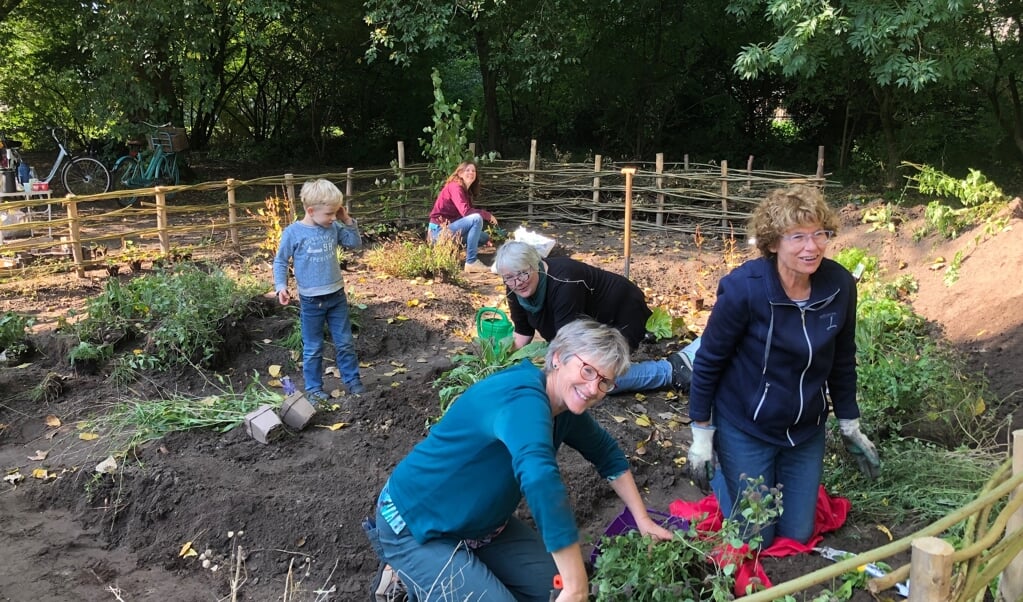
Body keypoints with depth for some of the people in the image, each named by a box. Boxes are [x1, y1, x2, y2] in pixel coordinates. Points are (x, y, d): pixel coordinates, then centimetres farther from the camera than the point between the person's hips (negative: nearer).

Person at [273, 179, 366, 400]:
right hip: (311, 301, -4)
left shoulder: (334, 228, -2)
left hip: (337, 296, 4)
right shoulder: (293, 232, -13)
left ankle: (352, 380, 27)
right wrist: (281, 286, -16)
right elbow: (280, 262, -4)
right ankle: (313, 387, 21)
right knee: (313, 348, 9)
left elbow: (356, 243, 9)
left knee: (345, 343, 13)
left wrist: (348, 221, -5)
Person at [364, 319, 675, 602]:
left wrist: (643, 520, 8)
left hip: (481, 524, 9)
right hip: (416, 528, -9)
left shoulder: (566, 406, -3)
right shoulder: (524, 399, -33)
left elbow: (607, 454, 13)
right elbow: (540, 478, -49)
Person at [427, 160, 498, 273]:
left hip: (451, 226, 10)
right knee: (477, 219, -26)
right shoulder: (455, 187, -13)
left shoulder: (467, 191, 16)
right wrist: (488, 215, -18)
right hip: (440, 230, -10)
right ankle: (471, 262, -26)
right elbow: (465, 211, -26)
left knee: (485, 238, 10)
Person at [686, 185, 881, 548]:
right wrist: (701, 436, -10)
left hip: (806, 430, 4)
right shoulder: (743, 288, -26)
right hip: (745, 429, -4)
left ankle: (775, 478, 44)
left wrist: (850, 426, 10)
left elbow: (842, 360, 2)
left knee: (797, 535, 16)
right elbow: (708, 361, -15)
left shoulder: (840, 286, -14)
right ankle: (717, 469, 33)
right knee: (756, 538, 9)